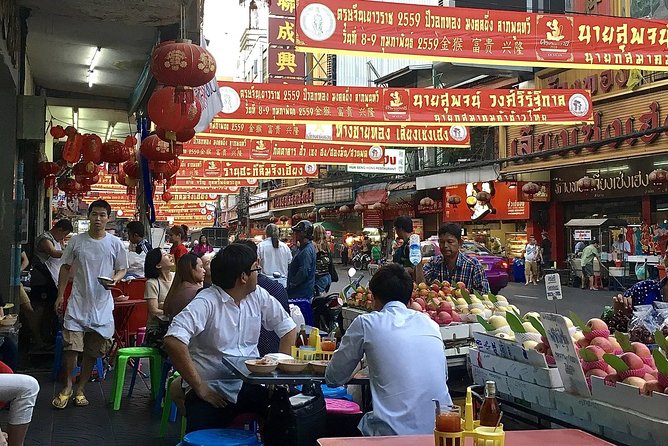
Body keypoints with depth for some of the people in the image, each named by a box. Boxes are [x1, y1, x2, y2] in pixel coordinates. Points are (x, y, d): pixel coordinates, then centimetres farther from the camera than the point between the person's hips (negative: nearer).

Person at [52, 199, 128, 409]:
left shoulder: (115, 243, -1)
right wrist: (60, 295, 5)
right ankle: (67, 387, 15)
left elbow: (122, 269, 8)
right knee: (70, 346, -6)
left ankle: (80, 389, 23)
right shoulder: (77, 241, 0)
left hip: (102, 305, 1)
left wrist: (115, 279, -15)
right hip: (78, 302, 0)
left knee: (92, 351, 8)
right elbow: (66, 268, 8)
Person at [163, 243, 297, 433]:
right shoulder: (207, 302, -14)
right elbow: (173, 340, -26)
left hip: (250, 386, 5)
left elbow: (288, 328, 14)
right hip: (212, 390, -5)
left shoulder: (258, 296, 5)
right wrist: (199, 387, -21)